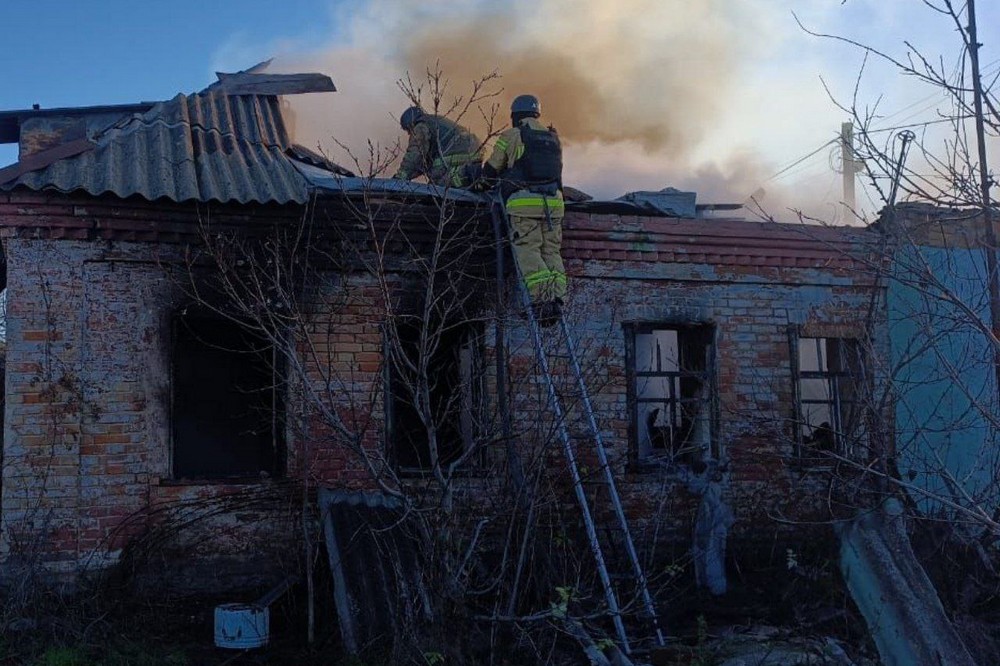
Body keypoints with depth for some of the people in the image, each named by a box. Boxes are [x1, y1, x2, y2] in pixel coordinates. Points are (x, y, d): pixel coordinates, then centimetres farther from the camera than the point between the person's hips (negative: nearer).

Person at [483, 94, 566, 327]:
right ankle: (557, 297, -9)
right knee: (551, 251, 5)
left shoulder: (511, 136, 4)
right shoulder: (553, 138, 20)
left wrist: (483, 181, 36)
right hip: (553, 201, 5)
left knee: (528, 250, -8)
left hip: (524, 202, -5)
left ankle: (543, 299, -23)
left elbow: (491, 170, 12)